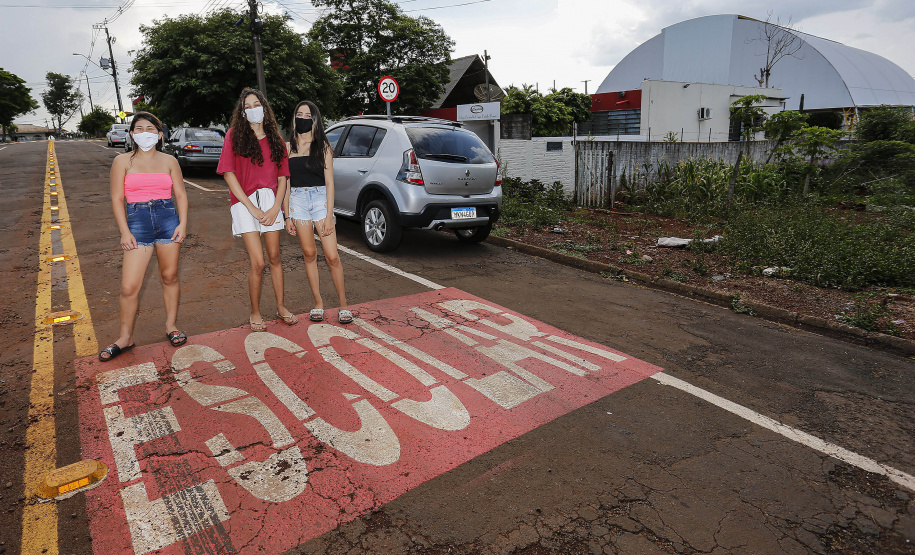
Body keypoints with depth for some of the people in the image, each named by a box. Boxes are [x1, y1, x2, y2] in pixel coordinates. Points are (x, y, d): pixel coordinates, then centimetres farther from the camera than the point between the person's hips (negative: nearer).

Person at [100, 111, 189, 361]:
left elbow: (181, 194, 9)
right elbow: (117, 199, 3)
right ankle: (125, 337, 13)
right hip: (137, 221, -1)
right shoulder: (123, 161, 5)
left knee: (169, 276, 9)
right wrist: (125, 232, -5)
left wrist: (183, 223, -4)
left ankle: (171, 325, 25)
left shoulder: (169, 161, 8)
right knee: (129, 287, -3)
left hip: (168, 218, 1)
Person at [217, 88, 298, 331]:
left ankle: (280, 306, 22)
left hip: (270, 200, 3)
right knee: (258, 262, -7)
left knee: (274, 258, 9)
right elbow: (229, 174, -5)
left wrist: (276, 207, -4)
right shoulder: (234, 135, 2)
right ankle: (255, 313, 10)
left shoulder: (275, 139, 13)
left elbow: (282, 177, 11)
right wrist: (252, 208, -11)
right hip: (245, 202, -3)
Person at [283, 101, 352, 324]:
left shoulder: (323, 146, 3)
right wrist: (287, 216, 5)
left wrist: (329, 215, -8)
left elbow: (329, 182, 0)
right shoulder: (288, 147, 9)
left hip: (320, 199, -2)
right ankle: (318, 303, 16)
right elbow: (285, 182, 10)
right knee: (309, 254, 6)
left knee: (332, 256, -7)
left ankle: (343, 305, 5)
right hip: (297, 201, 2)